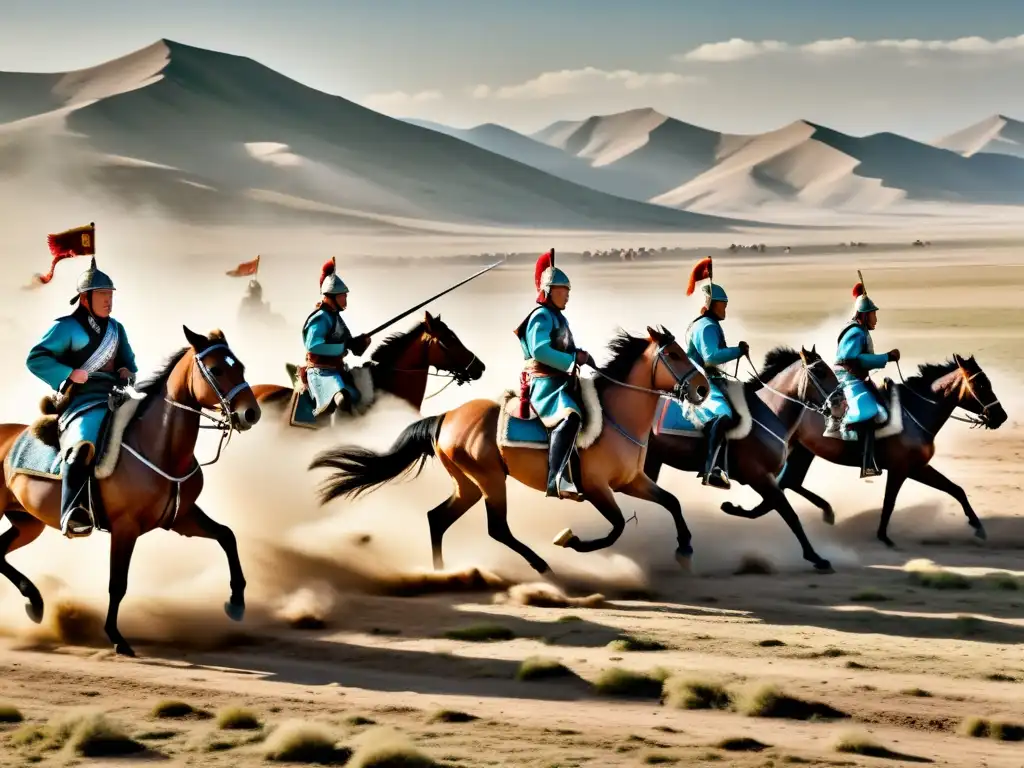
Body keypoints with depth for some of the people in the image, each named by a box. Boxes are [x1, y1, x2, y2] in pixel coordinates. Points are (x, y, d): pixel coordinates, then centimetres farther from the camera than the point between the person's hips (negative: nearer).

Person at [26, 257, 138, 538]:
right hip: (82, 399, -8)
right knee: (83, 444, -36)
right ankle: (73, 515, -49)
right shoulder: (67, 327, 1)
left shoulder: (115, 329, 22)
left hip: (116, 397, 8)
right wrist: (69, 374, -16)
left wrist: (128, 372, 6)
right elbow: (36, 359, -5)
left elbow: (129, 362, 31)